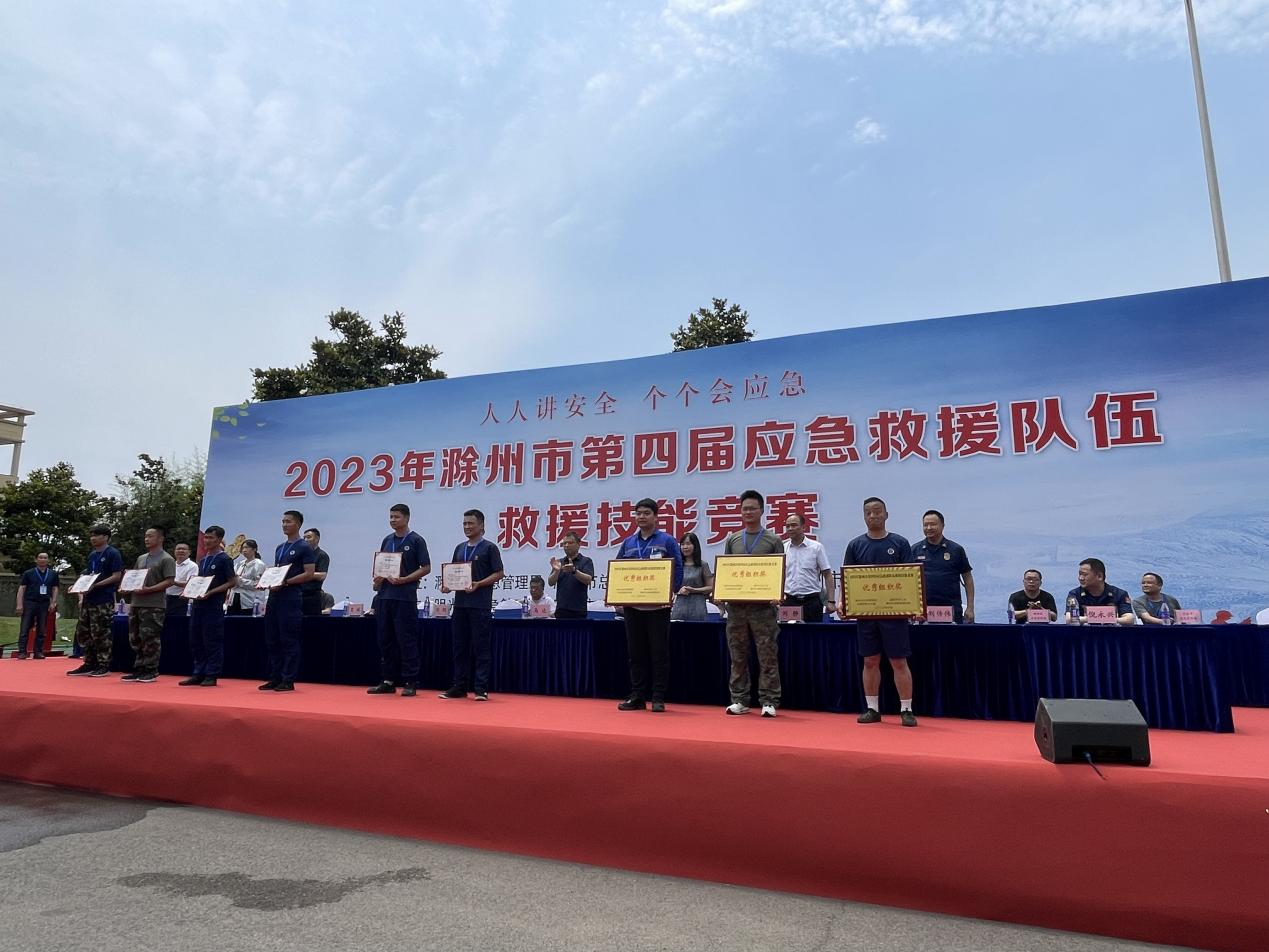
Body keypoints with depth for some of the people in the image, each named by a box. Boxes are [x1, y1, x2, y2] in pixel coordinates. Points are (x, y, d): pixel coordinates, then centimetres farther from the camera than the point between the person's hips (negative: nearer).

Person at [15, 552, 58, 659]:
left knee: (42, 630, 3)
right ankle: (22, 652, -3)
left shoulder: (53, 574, 11)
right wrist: (19, 604, -7)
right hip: (29, 603, -2)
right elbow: (22, 588, 1)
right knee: (24, 629, -4)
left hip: (44, 604, 2)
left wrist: (53, 602, 0)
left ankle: (38, 652, 6)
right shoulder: (28, 573, 4)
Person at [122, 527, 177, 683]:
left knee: (150, 639, -4)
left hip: (154, 605, -8)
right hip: (137, 603, 8)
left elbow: (169, 581, -12)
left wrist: (148, 589, -20)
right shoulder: (141, 558, 18)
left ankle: (151, 671, 5)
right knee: (135, 639, 11)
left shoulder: (166, 559, -5)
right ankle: (139, 670, 20)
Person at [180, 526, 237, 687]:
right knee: (196, 641, 10)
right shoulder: (202, 561, 17)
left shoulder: (224, 559, -6)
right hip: (197, 604, 8)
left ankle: (212, 676, 4)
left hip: (213, 606, -8)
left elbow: (232, 582, -10)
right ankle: (198, 674, 19)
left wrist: (211, 592, -18)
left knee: (213, 642, -2)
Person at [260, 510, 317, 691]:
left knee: (289, 641, -4)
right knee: (272, 640, 10)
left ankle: (288, 680, 1)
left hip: (290, 598, -8)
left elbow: (309, 573, -11)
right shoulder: (279, 548, 19)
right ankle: (275, 678, 18)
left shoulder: (304, 547, -5)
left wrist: (285, 582, -19)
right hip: (274, 597, 8)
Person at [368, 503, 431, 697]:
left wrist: (404, 579, -17)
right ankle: (388, 681, 18)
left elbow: (426, 568, -7)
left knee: (407, 640, -4)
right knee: (385, 639, 9)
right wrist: (377, 579, 1)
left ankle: (410, 682, 2)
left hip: (405, 597, -6)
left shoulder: (416, 540, -4)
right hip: (384, 595, 7)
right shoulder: (387, 540, 15)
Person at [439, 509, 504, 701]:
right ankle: (459, 687, 16)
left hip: (480, 605, -6)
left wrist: (478, 584, -20)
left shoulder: (489, 548, -4)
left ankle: (481, 688, 2)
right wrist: (447, 585, 0)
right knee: (460, 647, 9)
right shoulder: (459, 548, 15)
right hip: (460, 603, 6)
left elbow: (498, 574, -7)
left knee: (480, 647, -2)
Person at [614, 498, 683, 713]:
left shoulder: (667, 541, 0)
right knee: (636, 653, 9)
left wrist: (672, 592, -14)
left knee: (659, 653, 2)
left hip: (658, 606, -4)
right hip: (632, 606, 4)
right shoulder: (628, 542, 12)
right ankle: (637, 697, 17)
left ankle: (658, 698, 10)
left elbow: (678, 569, -3)